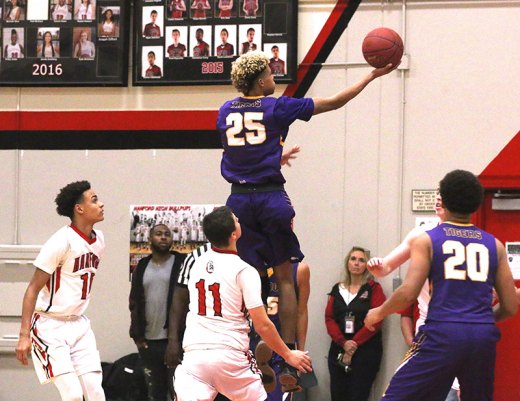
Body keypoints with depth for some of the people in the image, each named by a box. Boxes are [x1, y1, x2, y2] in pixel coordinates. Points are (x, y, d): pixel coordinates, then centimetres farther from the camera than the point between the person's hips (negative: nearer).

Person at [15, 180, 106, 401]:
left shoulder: (98, 240, 5)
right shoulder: (62, 242, -17)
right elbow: (34, 288, -16)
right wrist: (24, 335, -21)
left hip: (79, 325, 7)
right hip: (51, 327, -7)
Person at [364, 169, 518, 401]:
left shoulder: (427, 240, 4)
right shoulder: (494, 245, 13)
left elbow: (408, 293, -6)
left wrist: (378, 313, 12)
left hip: (443, 334, -4)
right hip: (483, 336, 4)